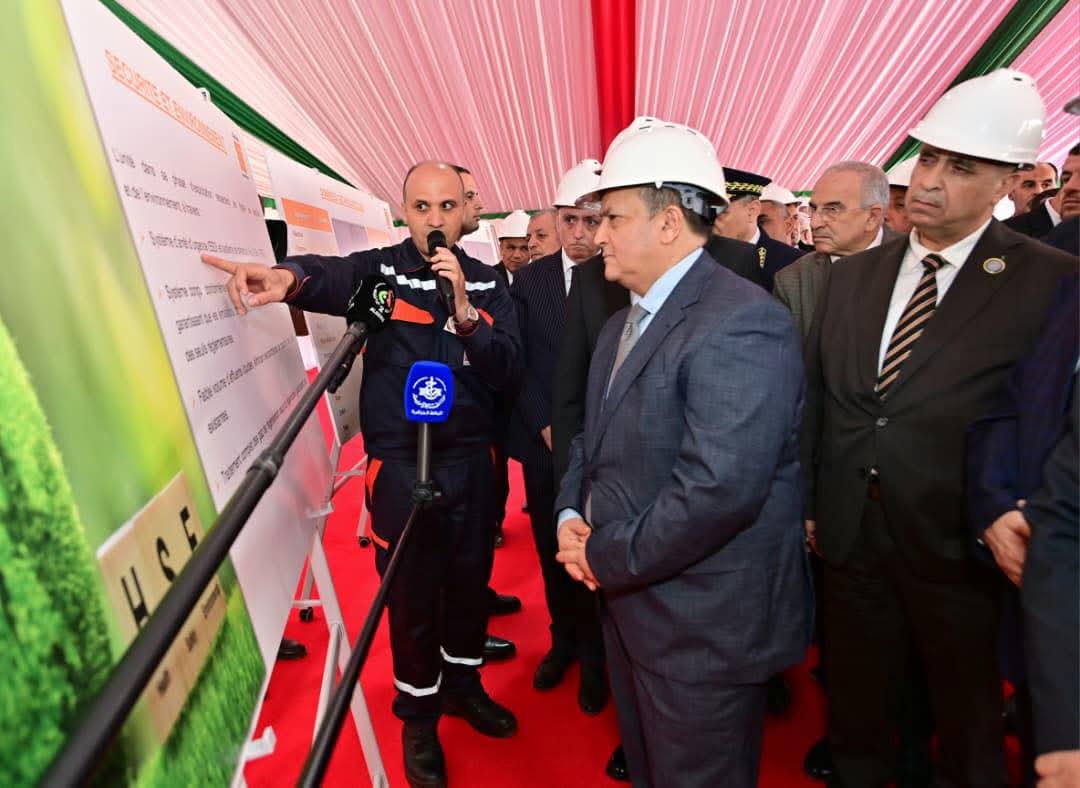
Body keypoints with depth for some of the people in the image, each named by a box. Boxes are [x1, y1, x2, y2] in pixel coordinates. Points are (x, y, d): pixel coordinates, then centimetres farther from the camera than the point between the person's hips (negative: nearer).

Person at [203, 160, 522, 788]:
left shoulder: (487, 283, 4)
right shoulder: (380, 270, -4)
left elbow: (508, 370, -6)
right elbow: (331, 276, -27)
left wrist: (465, 310, -21)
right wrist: (291, 277, -50)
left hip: (470, 458, 3)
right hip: (399, 462, -3)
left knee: (471, 579, 17)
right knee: (411, 593, 10)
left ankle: (463, 683, 44)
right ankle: (419, 712, 35)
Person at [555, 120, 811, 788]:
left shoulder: (741, 324, -23)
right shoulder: (623, 324, 10)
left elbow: (718, 489, -31)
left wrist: (606, 559, -18)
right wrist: (571, 517, -4)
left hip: (703, 626, -8)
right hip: (629, 604, 8)